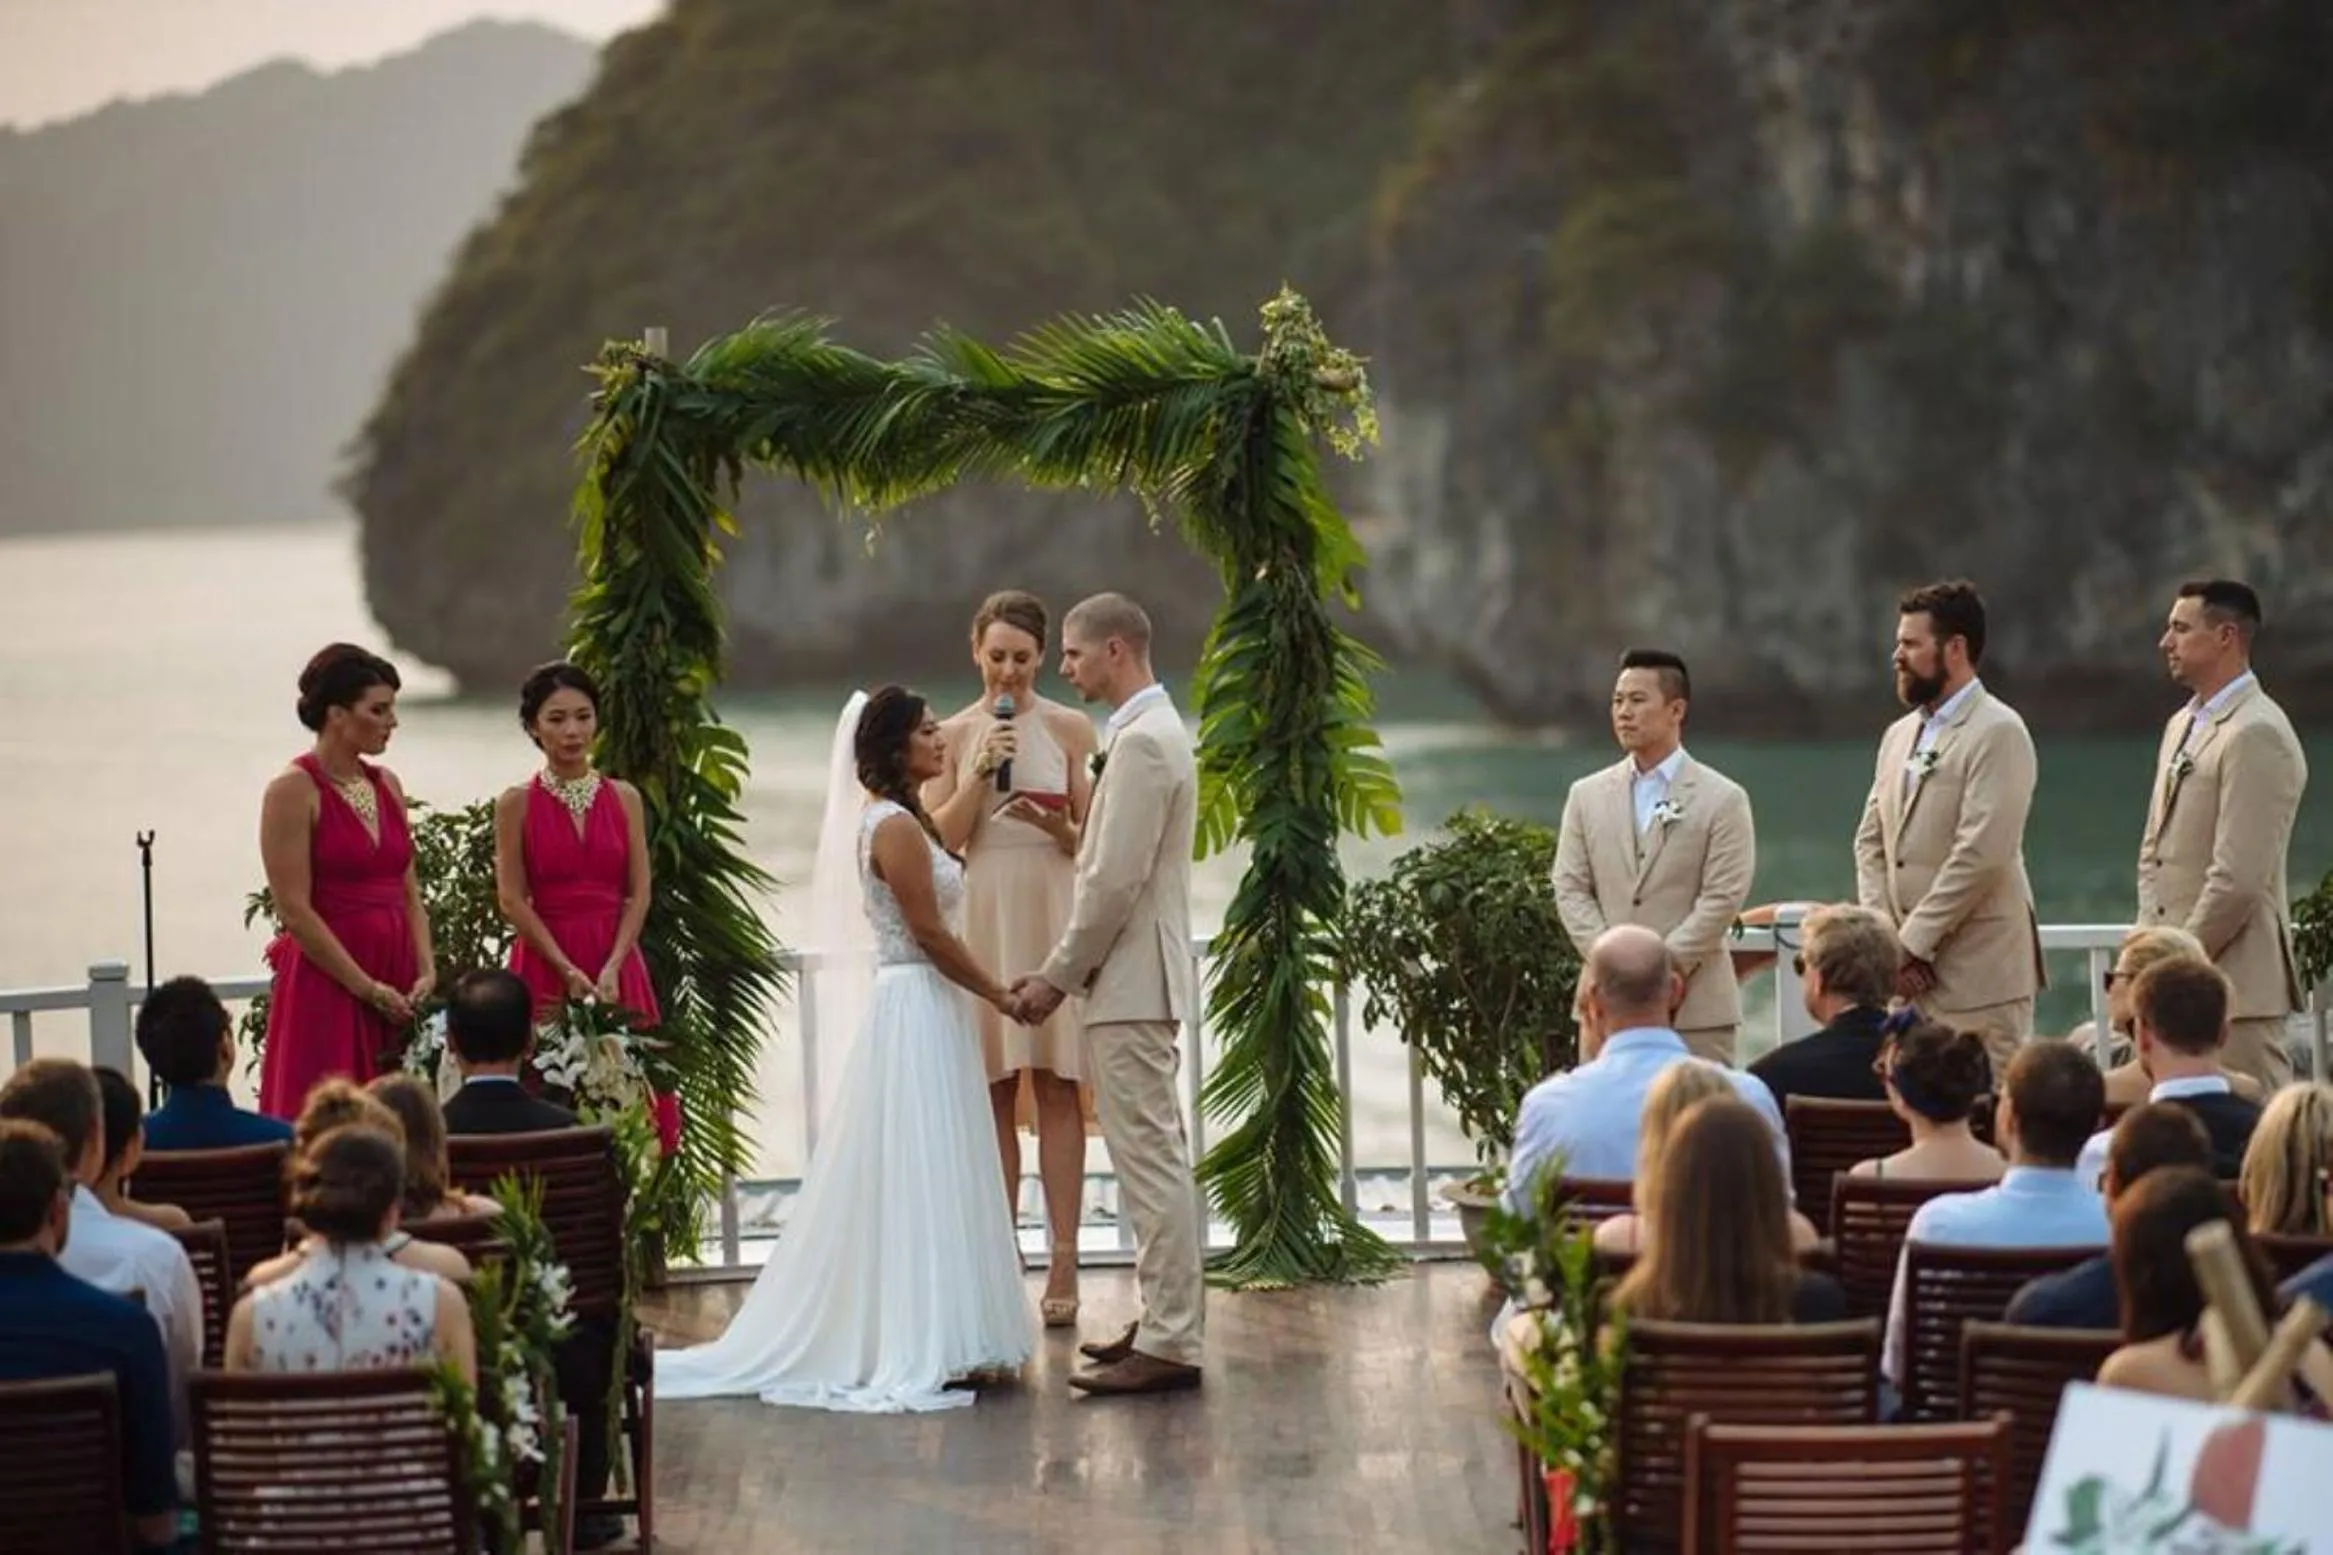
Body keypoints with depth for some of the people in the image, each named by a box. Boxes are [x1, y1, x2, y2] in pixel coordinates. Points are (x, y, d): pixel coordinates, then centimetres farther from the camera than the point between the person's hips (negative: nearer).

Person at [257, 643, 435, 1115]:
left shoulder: (386, 785, 13)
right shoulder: (294, 789, -8)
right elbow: (295, 911, -13)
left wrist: (425, 971, -2)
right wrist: (366, 988, -13)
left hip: (396, 982, 7)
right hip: (327, 983, -7)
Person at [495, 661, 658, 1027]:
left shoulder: (625, 798, 6)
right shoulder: (517, 803, 0)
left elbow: (640, 893, 2)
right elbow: (512, 900, -5)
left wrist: (612, 967, -11)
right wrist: (567, 970, -14)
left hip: (614, 959, 2)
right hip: (545, 962, -2)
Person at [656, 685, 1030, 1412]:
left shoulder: (902, 820, 15)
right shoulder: (896, 827, -15)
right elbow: (931, 933, -17)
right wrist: (1001, 995, -10)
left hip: (920, 1008, 10)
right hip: (919, 1010, -10)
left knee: (910, 1180, 11)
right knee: (918, 1180, -7)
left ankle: (926, 1343, 15)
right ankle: (924, 1347, -6)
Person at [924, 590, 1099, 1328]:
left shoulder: (1070, 729, 3)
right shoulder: (954, 735, 7)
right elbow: (939, 839, 1)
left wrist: (1060, 830, -16)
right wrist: (979, 772, -11)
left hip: (1053, 916, -1)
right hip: (981, 920, 1)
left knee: (1055, 1088, -2)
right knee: (993, 1094, 3)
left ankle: (1062, 1264, -3)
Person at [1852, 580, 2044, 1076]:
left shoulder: (1998, 733, -9)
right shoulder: (1900, 735, 17)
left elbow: (1982, 853, -17)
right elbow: (1871, 841, 16)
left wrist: (1912, 942, -15)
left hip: (1979, 974, -8)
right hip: (1910, 977, 8)